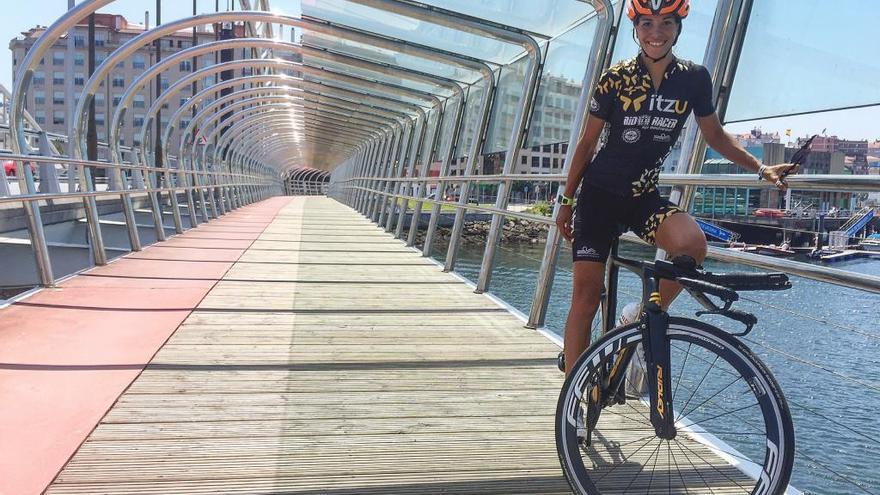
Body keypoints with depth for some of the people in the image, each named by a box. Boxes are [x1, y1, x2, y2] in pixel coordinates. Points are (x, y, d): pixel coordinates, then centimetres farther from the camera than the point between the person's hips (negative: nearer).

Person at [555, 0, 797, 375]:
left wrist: (761, 169, 5)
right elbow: (588, 142, 1)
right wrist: (566, 200, 3)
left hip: (644, 196, 2)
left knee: (691, 242, -31)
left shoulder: (694, 78, 1)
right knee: (586, 294, -6)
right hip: (600, 193, -2)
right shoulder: (615, 79, -6)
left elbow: (715, 135, 14)